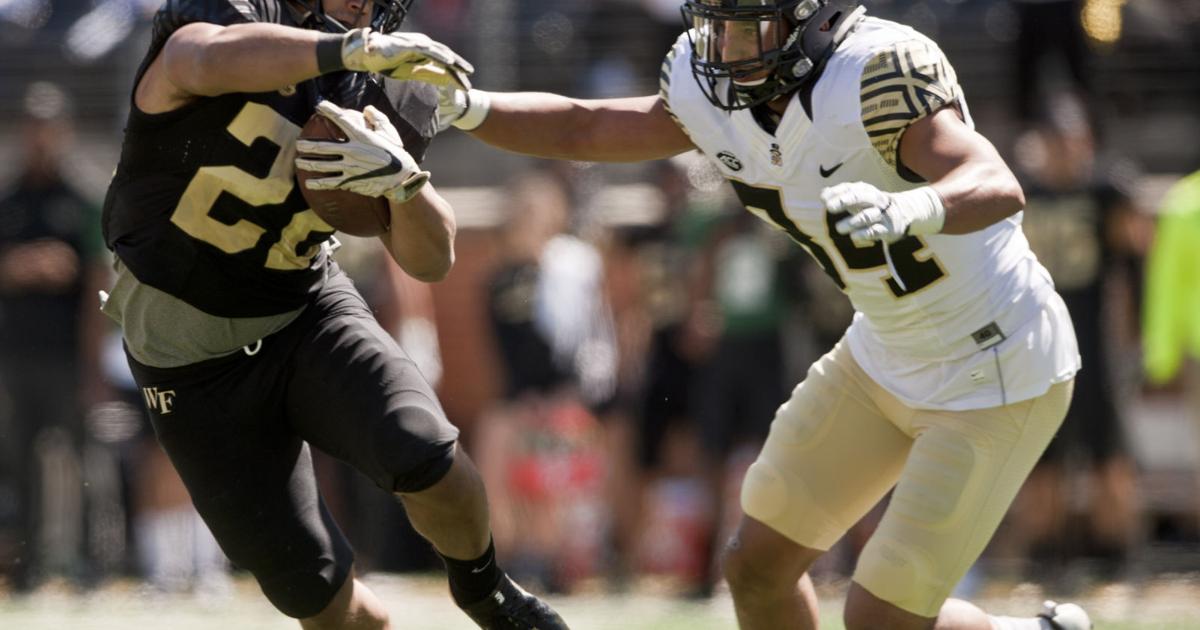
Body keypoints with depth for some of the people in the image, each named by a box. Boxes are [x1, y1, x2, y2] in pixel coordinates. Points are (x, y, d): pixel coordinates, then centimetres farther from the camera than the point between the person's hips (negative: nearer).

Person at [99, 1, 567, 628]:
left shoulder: (380, 96, -5)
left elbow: (430, 260, -3)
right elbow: (209, 60, -48)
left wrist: (404, 179, -25)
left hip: (309, 312, 3)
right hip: (196, 362, -3)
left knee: (424, 451, -24)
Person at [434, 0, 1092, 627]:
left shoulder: (877, 75, -30)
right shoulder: (714, 93, -7)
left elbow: (1000, 191, -44)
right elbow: (580, 130, 7)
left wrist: (906, 211, -64)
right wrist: (467, 107, -10)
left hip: (1000, 375, -7)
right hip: (889, 358, 7)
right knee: (757, 565, 9)